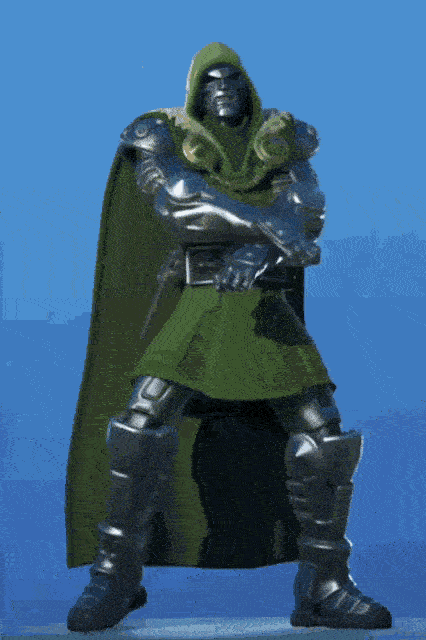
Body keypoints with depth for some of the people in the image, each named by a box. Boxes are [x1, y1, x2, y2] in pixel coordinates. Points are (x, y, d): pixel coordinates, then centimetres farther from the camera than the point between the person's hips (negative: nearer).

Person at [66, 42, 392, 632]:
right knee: (143, 426, -20)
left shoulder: (279, 141, 10)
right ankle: (117, 576, -6)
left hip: (266, 310, 2)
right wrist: (265, 224, -28)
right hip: (193, 307, -2)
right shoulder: (165, 139, 3)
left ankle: (324, 589, -1)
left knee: (322, 434, -11)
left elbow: (306, 211, -7)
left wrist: (257, 250, -29)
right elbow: (179, 200, -17)